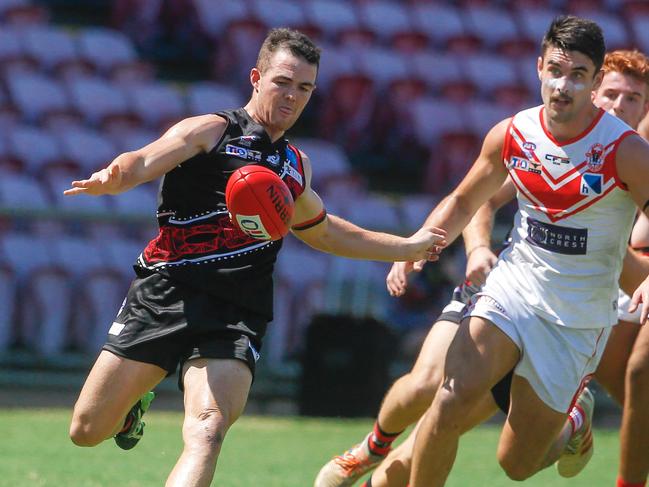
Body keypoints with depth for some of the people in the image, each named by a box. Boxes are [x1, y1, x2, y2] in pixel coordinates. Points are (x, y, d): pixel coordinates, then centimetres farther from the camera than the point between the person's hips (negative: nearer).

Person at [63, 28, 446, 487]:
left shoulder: (296, 165, 23)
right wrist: (112, 177, -37)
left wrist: (407, 247, 43)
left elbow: (319, 229, 42)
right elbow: (141, 163, -12)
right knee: (87, 431, 1)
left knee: (207, 432, -25)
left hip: (235, 320, 3)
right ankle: (134, 404, 36)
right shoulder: (210, 132, 4)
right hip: (165, 292, -3)